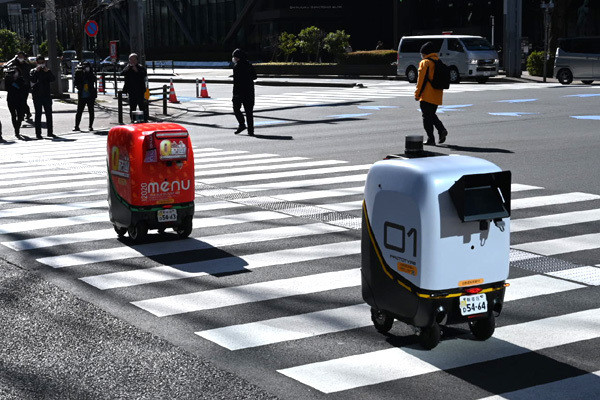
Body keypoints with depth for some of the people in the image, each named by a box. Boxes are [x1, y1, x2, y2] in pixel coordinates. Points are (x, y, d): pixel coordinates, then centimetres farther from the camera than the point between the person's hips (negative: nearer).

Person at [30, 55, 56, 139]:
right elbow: (33, 80, -14)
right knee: (38, 114, -3)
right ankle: (38, 133, -3)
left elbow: (53, 79, -5)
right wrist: (37, 71, -18)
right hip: (37, 96, -3)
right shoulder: (34, 71, 4)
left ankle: (50, 132, 11)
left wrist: (48, 71, -15)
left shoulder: (47, 71, 12)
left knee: (49, 114, 4)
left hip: (46, 95, 3)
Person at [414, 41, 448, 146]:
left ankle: (431, 139, -3)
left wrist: (417, 94, -8)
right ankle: (441, 130, 0)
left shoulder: (425, 63, -9)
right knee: (432, 115, 21)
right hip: (437, 96, 7)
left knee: (427, 117, -1)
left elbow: (421, 80, -13)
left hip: (427, 96, -7)